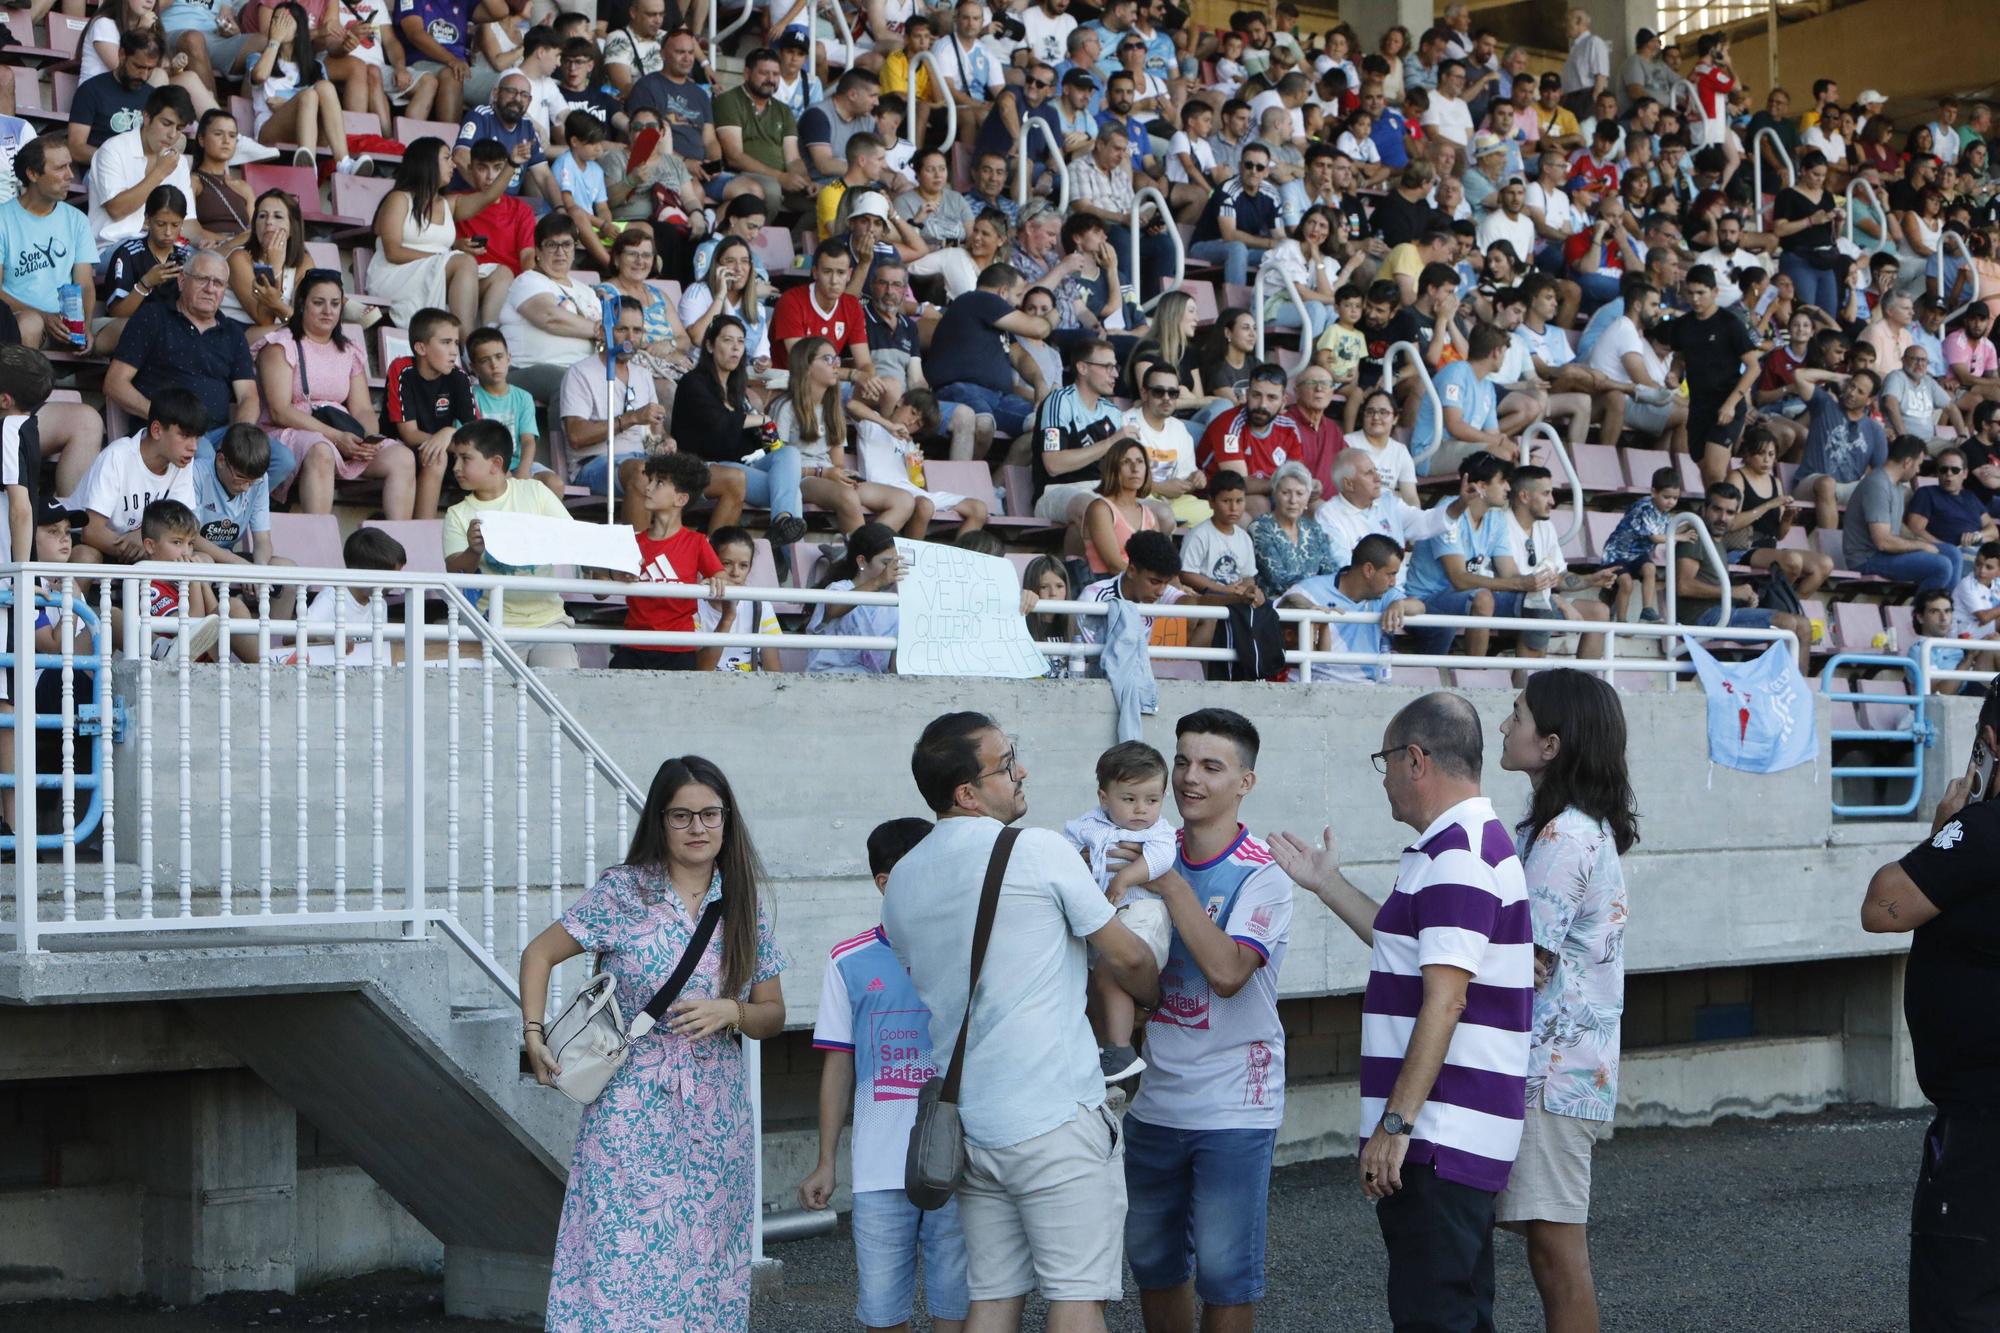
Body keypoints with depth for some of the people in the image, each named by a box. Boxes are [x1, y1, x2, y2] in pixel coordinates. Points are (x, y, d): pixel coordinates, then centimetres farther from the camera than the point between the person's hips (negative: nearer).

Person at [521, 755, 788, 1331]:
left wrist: (730, 1011, -9)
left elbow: (773, 1014, 12)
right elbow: (539, 954, 6)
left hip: (717, 1116, 3)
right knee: (621, 1256, -9)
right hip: (632, 1110, -3)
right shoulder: (623, 893, -1)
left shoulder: (747, 906, 8)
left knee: (705, 1265, 4)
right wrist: (535, 1037, -5)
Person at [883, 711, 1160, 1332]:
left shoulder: (902, 882, 11)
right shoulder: (1040, 851, -9)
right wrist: (1158, 1000, 20)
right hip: (1056, 1117, -7)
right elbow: (1128, 959, -1)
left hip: (967, 1122, 7)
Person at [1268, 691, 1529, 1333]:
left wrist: (1396, 1122, -23)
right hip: (1461, 1134, 11)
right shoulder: (1474, 842, 17)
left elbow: (1444, 997, -23)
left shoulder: (1457, 856, -17)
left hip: (1438, 1135, -11)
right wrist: (1329, 887, 32)